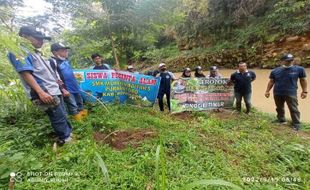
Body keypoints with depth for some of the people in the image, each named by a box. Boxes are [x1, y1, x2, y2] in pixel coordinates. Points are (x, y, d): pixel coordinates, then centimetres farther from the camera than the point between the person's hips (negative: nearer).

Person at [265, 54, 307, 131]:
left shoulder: (299, 69, -4)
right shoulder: (275, 71, 1)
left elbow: (303, 80, 5)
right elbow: (271, 82, 8)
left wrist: (304, 91, 3)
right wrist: (267, 91, 3)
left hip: (291, 94, -3)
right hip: (277, 94, 3)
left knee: (294, 109, 1)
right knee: (279, 108, 15)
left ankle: (296, 124, 13)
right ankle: (281, 120, 32)